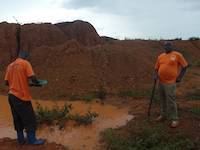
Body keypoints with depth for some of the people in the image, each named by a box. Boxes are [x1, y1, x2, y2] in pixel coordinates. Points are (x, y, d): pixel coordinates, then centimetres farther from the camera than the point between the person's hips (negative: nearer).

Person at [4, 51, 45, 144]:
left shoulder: (10, 65, 13)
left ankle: (21, 139, 23)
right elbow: (32, 78, -18)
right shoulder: (25, 63, -7)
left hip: (11, 96, 7)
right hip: (22, 96, -7)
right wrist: (36, 83, 2)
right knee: (30, 119, 4)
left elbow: (6, 82, 12)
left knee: (17, 119, 15)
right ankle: (32, 140, 10)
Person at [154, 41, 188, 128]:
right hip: (161, 82, 6)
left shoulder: (177, 55, -5)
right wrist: (155, 75, -4)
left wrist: (180, 77, -7)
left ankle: (174, 119, 6)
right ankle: (163, 115, 29)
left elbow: (185, 66, -1)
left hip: (170, 83, -6)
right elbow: (157, 68, 15)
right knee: (163, 100, 15)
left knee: (171, 101, -5)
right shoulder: (160, 56, 9)